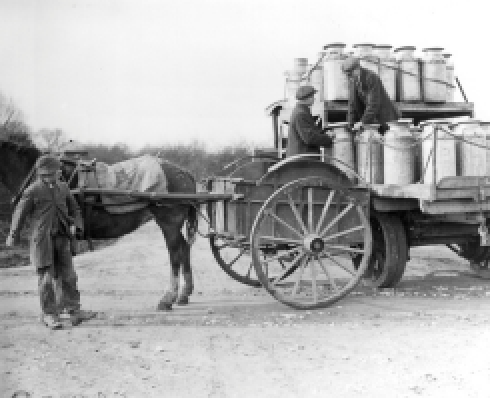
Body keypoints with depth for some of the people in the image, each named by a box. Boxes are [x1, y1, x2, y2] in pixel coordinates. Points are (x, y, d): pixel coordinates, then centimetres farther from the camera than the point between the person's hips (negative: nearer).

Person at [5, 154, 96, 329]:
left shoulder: (62, 188, 9)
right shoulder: (32, 191, -5)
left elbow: (73, 208, 19)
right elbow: (20, 214, 1)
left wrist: (75, 224, -1)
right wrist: (12, 237, 6)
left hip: (61, 238, 5)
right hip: (41, 240, -5)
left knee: (68, 275, 2)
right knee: (47, 278, -2)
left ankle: (74, 311, 4)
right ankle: (48, 314, 7)